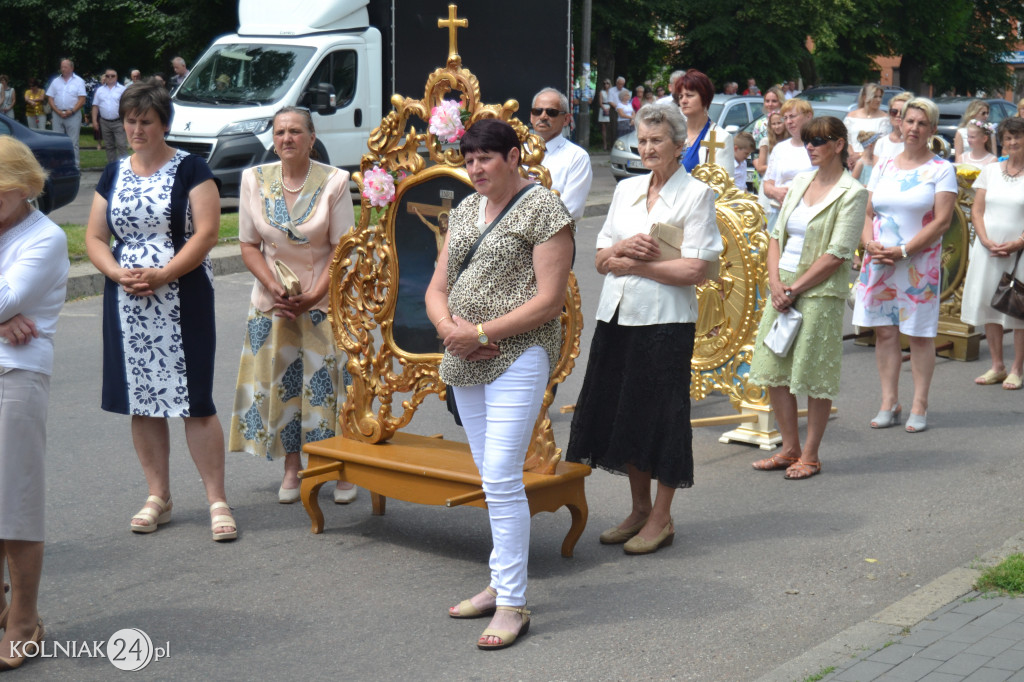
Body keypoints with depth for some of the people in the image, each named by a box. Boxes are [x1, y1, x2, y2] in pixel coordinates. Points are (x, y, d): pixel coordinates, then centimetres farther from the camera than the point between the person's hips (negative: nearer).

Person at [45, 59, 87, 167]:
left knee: (73, 142, -3)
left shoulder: (78, 81, 3)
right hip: (57, 114, 3)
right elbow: (50, 98, 8)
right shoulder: (56, 81, 12)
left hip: (73, 115, -3)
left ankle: (74, 165, -1)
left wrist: (71, 111, -14)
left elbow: (82, 99, -4)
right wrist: (58, 112, -6)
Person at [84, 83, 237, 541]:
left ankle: (217, 501, -1)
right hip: (127, 302, 5)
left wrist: (161, 275, -18)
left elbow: (206, 233, -10)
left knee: (194, 400, -7)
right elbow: (94, 238, 10)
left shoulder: (189, 169, -2)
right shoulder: (114, 174, 12)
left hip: (183, 300, -5)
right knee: (141, 400, 7)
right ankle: (158, 498, 18)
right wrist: (120, 274, -9)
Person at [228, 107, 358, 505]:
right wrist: (273, 286, -13)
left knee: (330, 382, -2)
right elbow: (249, 245, 3)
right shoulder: (254, 180, 1)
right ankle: (291, 469, 17)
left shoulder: (334, 181, -7)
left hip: (324, 299, -2)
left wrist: (313, 297, -16)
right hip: (272, 300, 2)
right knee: (279, 383, 4)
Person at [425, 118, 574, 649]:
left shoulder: (542, 209, -7)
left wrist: (482, 333, -16)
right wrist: (448, 327, -7)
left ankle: (512, 605, -6)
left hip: (518, 358, -8)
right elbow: (437, 288, 15)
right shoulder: (465, 210, 16)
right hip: (466, 365, 8)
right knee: (492, 479, 14)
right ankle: (501, 583, 24)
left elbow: (549, 301, -14)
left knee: (502, 479, -12)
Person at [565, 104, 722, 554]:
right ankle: (639, 508, 24)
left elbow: (696, 269, -13)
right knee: (621, 411, 10)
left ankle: (660, 518, 11)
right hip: (616, 314, 6)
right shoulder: (626, 190, 14)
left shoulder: (696, 194, -4)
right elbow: (602, 259, 13)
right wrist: (623, 248, -9)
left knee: (661, 415, 0)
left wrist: (635, 264, -11)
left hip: (665, 319, -6)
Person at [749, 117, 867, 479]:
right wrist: (775, 282, -4)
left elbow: (836, 255, -13)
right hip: (783, 287, 7)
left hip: (821, 291, -7)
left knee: (816, 376, 0)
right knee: (773, 368, 8)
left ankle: (810, 456, 11)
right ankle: (789, 448, 20)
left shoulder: (851, 193, -8)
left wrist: (795, 289, -14)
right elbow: (777, 235, 11)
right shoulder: (800, 182, 12)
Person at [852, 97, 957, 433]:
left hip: (920, 263, -4)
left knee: (920, 335, 1)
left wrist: (903, 251, -15)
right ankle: (889, 403, 13)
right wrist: (870, 243, -8)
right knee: (884, 332, 4)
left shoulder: (941, 169, -1)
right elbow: (868, 213, 13)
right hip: (879, 263, 4)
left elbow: (942, 221, -9)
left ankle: (919, 407, 8)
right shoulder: (883, 167, 12)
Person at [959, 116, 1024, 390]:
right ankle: (997, 366, 17)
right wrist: (986, 241, -7)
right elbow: (977, 211, 7)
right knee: (988, 304, 6)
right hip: (988, 249, 4)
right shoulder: (990, 171, 9)